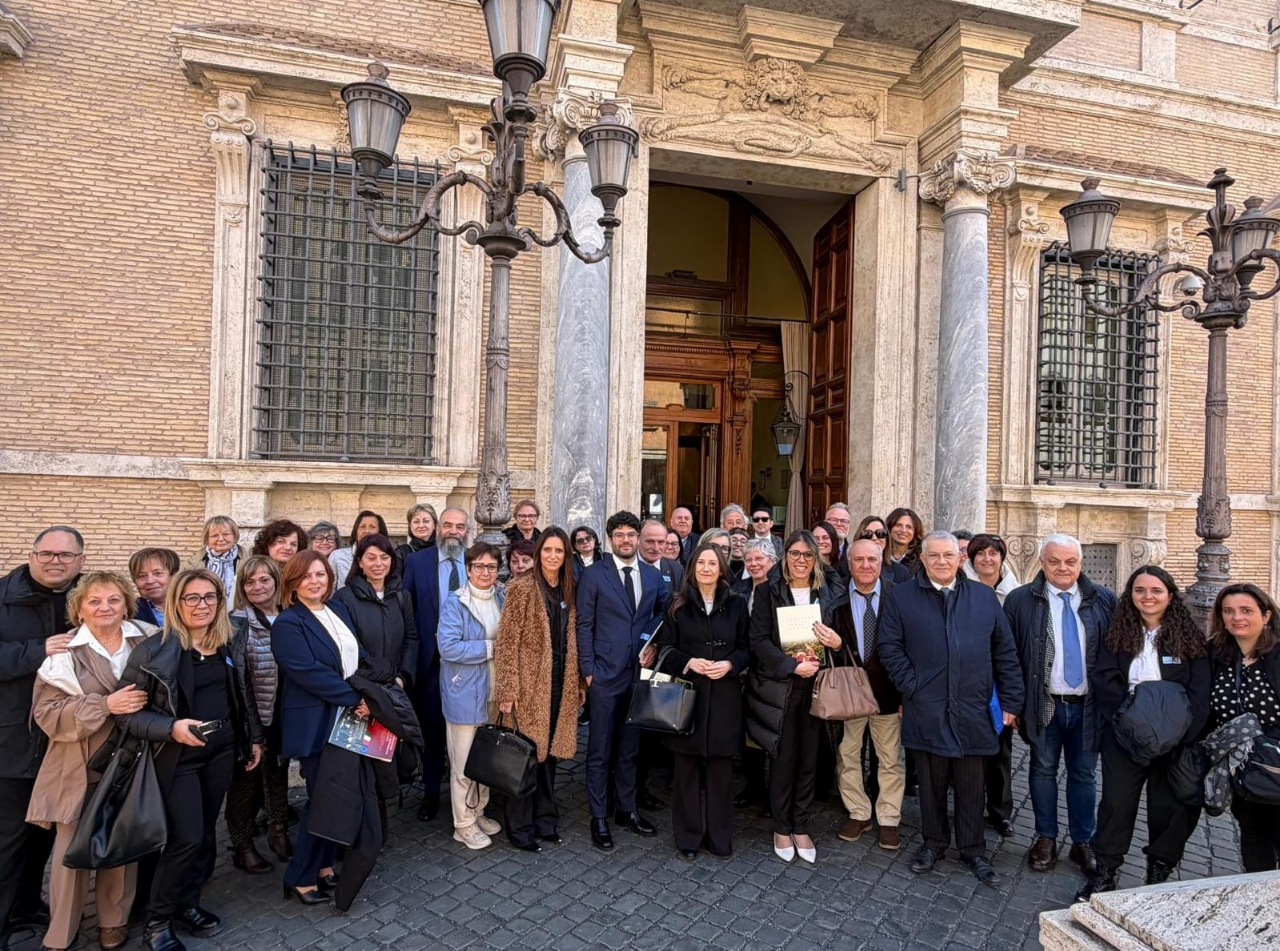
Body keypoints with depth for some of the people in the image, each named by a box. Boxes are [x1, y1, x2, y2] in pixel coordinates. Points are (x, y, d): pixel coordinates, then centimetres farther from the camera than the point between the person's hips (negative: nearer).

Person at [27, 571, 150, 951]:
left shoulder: (148, 639, 1)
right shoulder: (65, 653, -6)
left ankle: (114, 919, 30)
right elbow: (46, 711, -10)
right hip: (80, 767, -2)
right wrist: (105, 706, -21)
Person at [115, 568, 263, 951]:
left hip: (222, 750, 5)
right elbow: (127, 712, -14)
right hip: (178, 756, -5)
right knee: (187, 838, -5)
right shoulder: (155, 648, -15)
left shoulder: (227, 644, 2)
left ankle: (187, 904, 32)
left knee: (206, 831, 13)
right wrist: (171, 728, -28)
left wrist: (253, 737, 12)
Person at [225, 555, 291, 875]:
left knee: (278, 773, 19)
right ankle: (242, 845, 25)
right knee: (246, 777, 9)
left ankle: (279, 833, 36)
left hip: (282, 713, 5)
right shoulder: (237, 622, -13)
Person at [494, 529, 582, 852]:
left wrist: (579, 682, 9)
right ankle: (520, 827, 18)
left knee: (549, 751, 15)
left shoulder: (568, 592, 9)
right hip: (530, 685, -5)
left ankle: (545, 819, 29)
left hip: (561, 685, 5)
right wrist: (508, 690, -17)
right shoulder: (521, 588, -10)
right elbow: (507, 643, -13)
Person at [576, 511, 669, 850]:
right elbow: (584, 625, -5)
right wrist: (587, 669, -9)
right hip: (605, 674, -4)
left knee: (630, 747, 15)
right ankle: (599, 817, 17)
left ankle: (627, 809, 29)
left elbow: (665, 616, 13)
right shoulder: (593, 575, -4)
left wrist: (653, 645, -5)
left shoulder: (653, 576, 8)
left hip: (639, 672, 4)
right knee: (600, 750, 5)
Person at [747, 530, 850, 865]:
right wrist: (793, 666, -17)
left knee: (809, 759, 8)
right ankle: (781, 828, 21)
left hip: (816, 686, 3)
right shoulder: (769, 592, -1)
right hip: (779, 687, -2)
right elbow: (759, 640, -7)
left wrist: (837, 643, -12)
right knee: (783, 759, 4)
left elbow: (839, 641, 12)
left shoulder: (830, 595, 7)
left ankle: (801, 828, 23)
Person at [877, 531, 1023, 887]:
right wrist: (911, 686, -9)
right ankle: (934, 842, 30)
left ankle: (973, 849, 27)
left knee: (971, 784, 11)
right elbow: (890, 647, -1)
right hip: (926, 710, -1)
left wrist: (1010, 700, 3)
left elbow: (1005, 652, 7)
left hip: (973, 710, 1)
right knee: (931, 781, 12)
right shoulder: (901, 597, 1)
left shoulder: (985, 596, 6)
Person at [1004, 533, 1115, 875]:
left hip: (1088, 705, 2)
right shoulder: (1020, 600, -5)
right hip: (1044, 704, -1)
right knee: (1043, 771, 11)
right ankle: (1046, 839, 26)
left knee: (1084, 774, 13)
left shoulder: (1104, 601, 1)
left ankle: (1083, 842, 29)